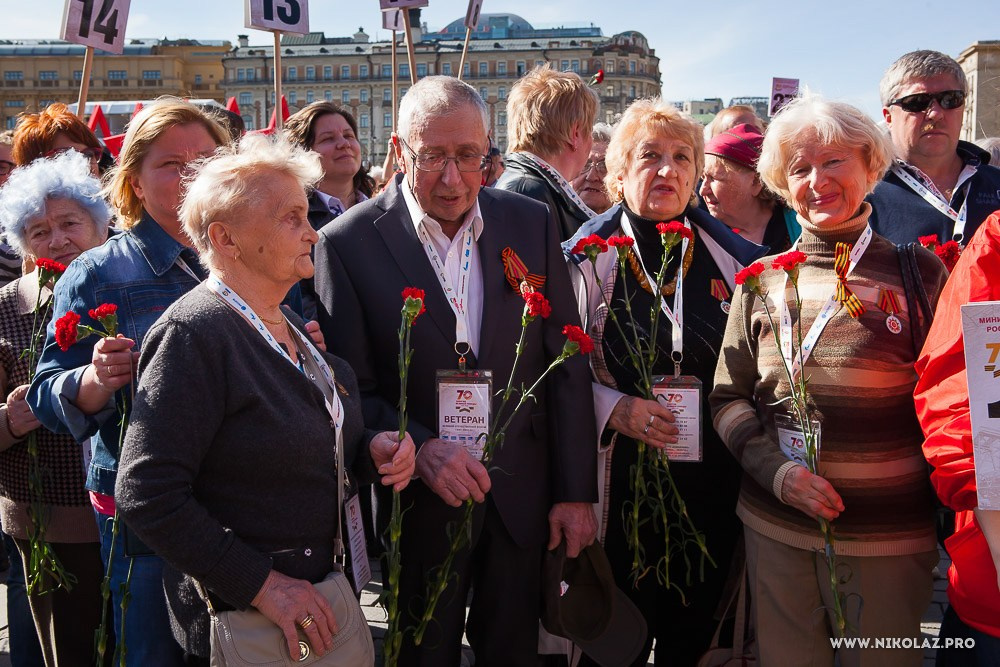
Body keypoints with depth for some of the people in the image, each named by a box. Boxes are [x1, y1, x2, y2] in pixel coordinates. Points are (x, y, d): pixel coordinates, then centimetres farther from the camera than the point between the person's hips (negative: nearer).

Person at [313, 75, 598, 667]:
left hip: (522, 501, 3)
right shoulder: (348, 243, -10)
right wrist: (419, 448, -24)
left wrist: (575, 492, -1)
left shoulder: (532, 224, -2)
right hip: (420, 505, -2)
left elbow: (567, 365, 0)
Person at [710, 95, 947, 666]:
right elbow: (729, 397, 6)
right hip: (776, 529, 2)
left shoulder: (917, 272, -3)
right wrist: (775, 470, -10)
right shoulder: (762, 281, 3)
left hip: (889, 540, -2)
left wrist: (946, 521, -5)